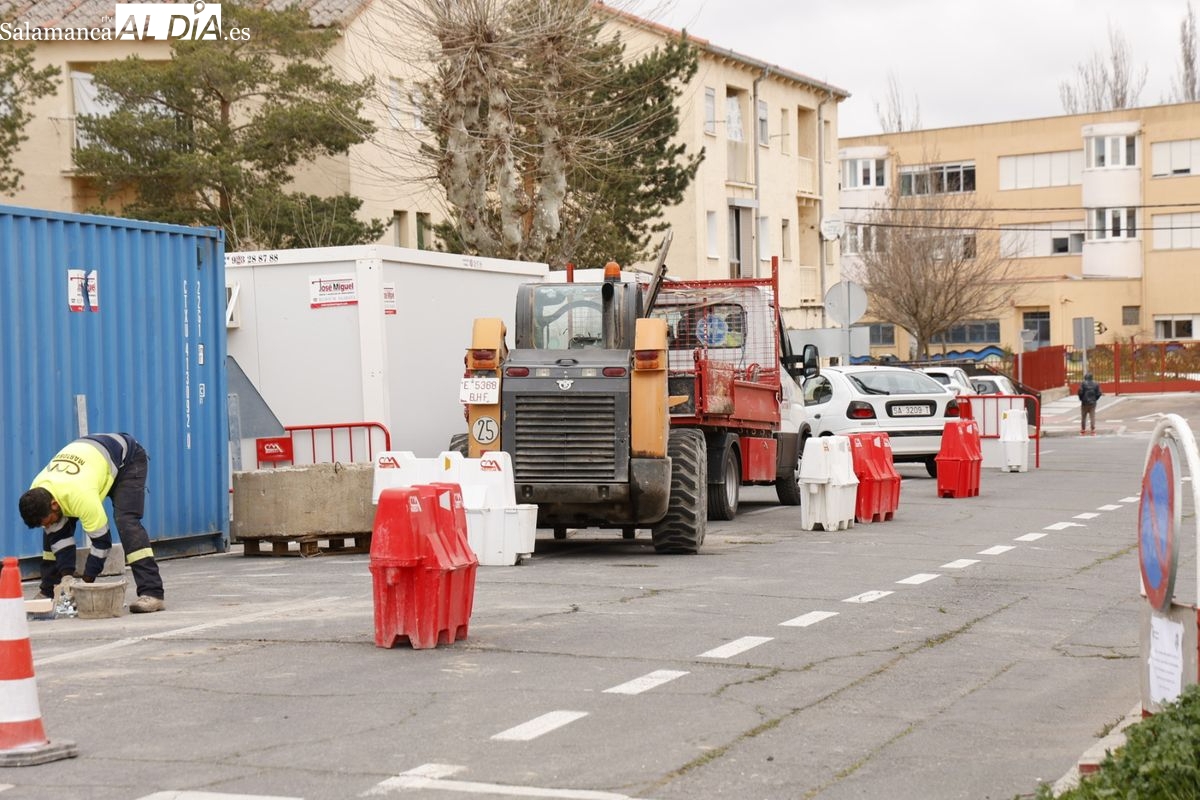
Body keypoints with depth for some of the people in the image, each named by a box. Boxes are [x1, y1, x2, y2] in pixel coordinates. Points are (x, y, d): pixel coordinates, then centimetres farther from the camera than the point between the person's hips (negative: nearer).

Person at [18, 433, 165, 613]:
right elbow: (59, 535, -10)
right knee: (56, 529, -1)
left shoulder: (80, 496, -42)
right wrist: (67, 575, -18)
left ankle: (152, 593, -31)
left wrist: (85, 582, -24)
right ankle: (48, 592, 11)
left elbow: (101, 539, -32)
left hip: (126, 459, -7)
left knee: (126, 522, -28)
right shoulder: (37, 495, -20)